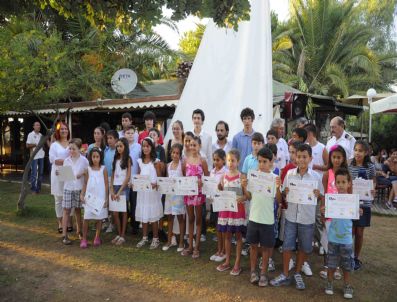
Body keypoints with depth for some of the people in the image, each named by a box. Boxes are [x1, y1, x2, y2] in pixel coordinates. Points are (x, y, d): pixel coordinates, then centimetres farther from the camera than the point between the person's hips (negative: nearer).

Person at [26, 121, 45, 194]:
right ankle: (33, 189, 1)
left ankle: (38, 188, 17)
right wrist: (36, 144, -15)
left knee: (40, 173, 9)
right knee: (34, 173, -5)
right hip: (34, 156, -6)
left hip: (41, 156, 6)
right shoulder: (31, 134, -2)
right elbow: (27, 145, -8)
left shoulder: (41, 135, 14)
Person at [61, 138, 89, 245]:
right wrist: (60, 174, -10)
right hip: (68, 188, 1)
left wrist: (82, 174, -16)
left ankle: (79, 231, 27)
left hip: (79, 188, -1)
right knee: (66, 210, -1)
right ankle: (64, 235, 1)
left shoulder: (83, 160, -1)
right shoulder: (66, 160, 6)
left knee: (78, 210, 10)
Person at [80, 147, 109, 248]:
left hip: (100, 197, -1)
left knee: (99, 217, 5)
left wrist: (106, 198, -2)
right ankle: (84, 239, 7)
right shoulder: (88, 169, 4)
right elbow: (85, 183, 8)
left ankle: (97, 237, 20)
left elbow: (106, 184, 1)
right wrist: (82, 195, -3)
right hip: (89, 196, 1)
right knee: (86, 218, -3)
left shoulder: (103, 169, 0)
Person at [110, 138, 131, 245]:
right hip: (115, 187, 4)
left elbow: (128, 177, -8)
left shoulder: (127, 159, -3)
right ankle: (119, 234, 18)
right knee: (115, 213, 4)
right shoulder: (116, 159, 11)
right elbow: (112, 175, 9)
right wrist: (111, 190, -3)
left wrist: (119, 191, -12)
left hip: (123, 188, -4)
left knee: (123, 212, 3)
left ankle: (123, 236, 11)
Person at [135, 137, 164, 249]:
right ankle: (144, 238, 23)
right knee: (143, 215, 10)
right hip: (142, 191, 5)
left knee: (153, 216, 2)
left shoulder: (156, 162, -5)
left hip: (153, 191, -4)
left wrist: (155, 184, -25)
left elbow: (160, 178, -6)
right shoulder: (140, 161, 9)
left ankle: (155, 239, 13)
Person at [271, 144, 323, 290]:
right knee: (287, 246, 6)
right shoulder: (289, 174, -1)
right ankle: (285, 275, 21)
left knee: (304, 248, 12)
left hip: (307, 218, 0)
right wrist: (284, 193, -15)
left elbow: (321, 197, 3)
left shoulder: (316, 176, -5)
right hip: (291, 216, 1)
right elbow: (283, 194, 7)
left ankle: (297, 273, 32)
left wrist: (318, 195, -18)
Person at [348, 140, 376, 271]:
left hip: (364, 203, -1)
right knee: (350, 231, 5)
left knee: (359, 232, 8)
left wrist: (372, 191, -18)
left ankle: (356, 258, 23)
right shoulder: (349, 166, 0)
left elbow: (373, 183, 3)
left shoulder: (370, 167, -4)